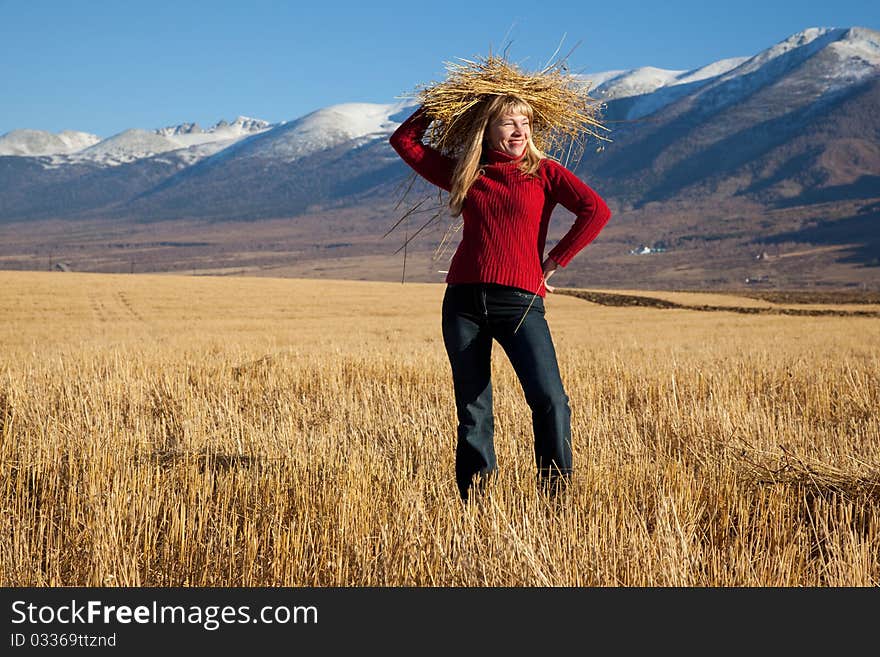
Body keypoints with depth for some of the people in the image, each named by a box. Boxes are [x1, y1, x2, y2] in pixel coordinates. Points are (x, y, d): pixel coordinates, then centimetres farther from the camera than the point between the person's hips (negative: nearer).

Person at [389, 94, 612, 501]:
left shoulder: (544, 172, 7)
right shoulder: (463, 175, 14)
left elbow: (596, 211, -5)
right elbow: (403, 140, 22)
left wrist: (554, 261, -4)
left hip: (520, 302, -3)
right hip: (463, 302, 3)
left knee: (549, 398, -19)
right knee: (472, 412, 5)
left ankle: (557, 496, -10)